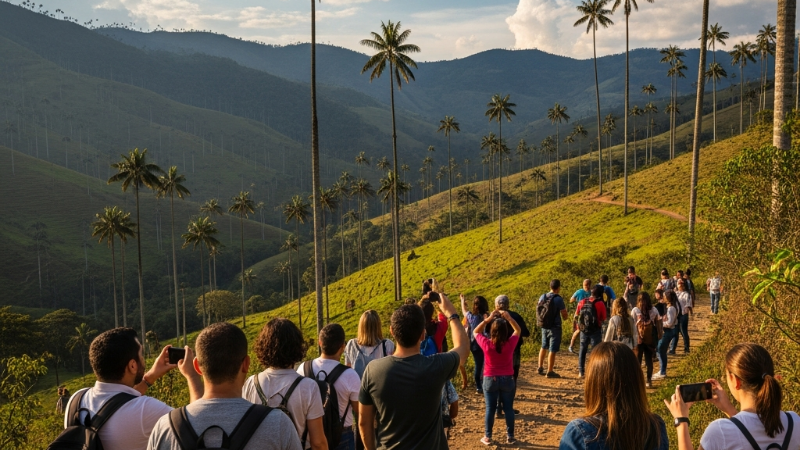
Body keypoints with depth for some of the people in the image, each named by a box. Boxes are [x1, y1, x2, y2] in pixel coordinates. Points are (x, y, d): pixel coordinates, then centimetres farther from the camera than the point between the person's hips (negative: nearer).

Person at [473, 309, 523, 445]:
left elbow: (476, 332, 0)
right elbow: (518, 330, 3)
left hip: (490, 379, 0)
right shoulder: (510, 343, -16)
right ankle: (510, 436, 19)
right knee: (508, 408, 12)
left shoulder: (487, 344, -17)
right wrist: (508, 317, -8)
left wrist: (488, 319, -8)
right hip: (508, 379, 1)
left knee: (490, 408, 9)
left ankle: (487, 437, 15)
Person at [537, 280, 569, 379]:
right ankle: (549, 372, 6)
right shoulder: (558, 299, -16)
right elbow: (564, 317, -12)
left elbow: (538, 310, 13)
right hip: (555, 327, -6)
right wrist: (565, 310, 8)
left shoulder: (542, 297, 2)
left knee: (544, 347, 22)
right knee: (552, 350, 2)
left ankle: (540, 367, 26)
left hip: (544, 326, 6)